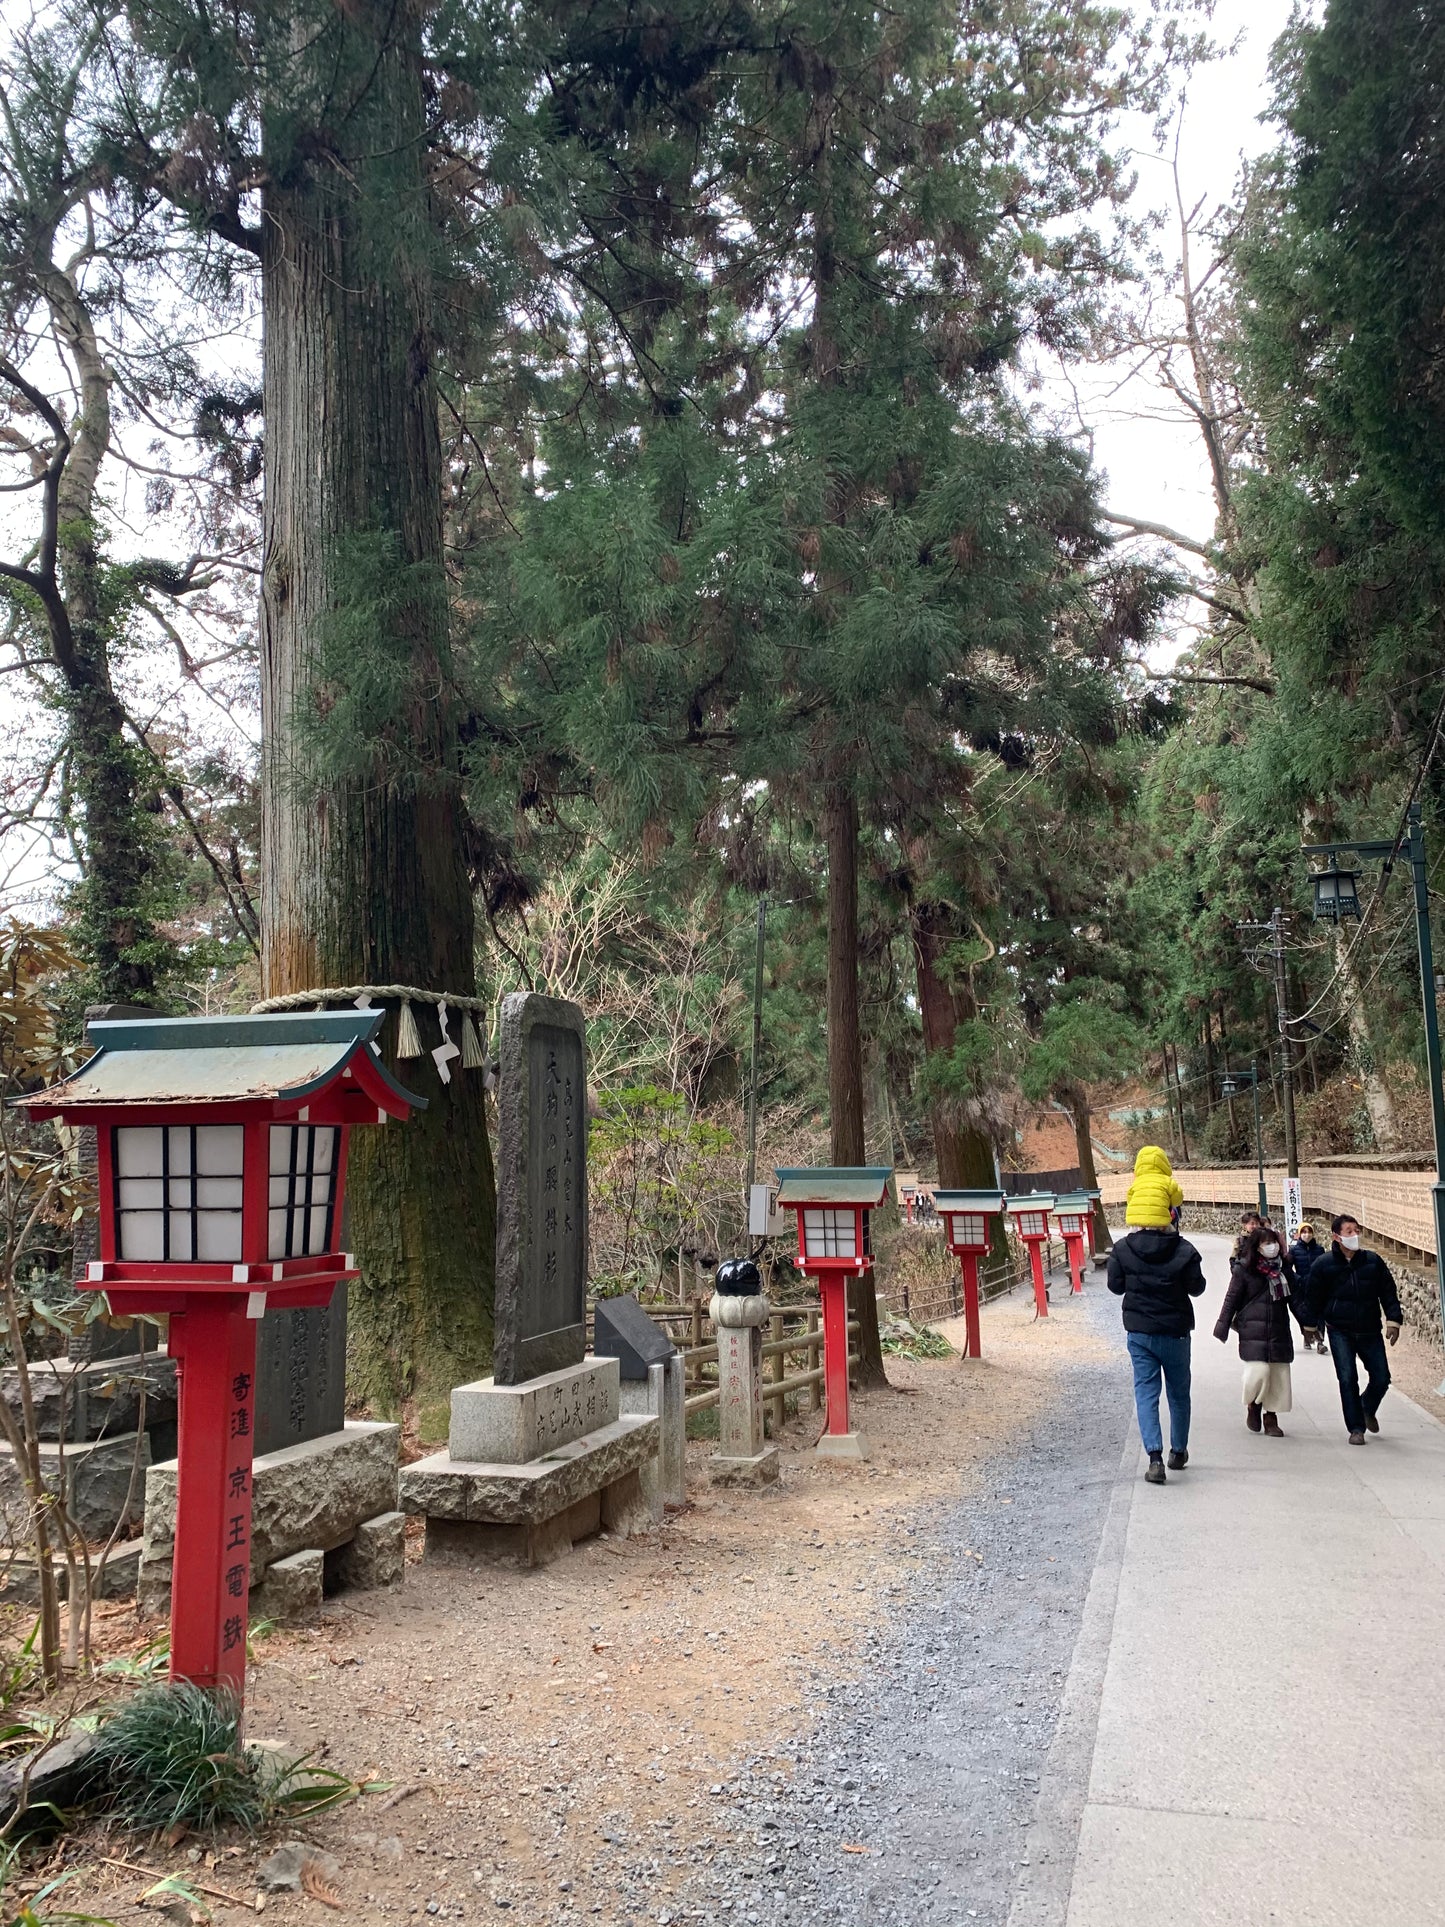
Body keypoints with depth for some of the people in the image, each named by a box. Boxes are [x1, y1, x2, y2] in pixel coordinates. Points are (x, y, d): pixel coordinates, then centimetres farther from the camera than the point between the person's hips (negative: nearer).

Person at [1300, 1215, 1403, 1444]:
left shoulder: (1373, 1261, 2)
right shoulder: (1323, 1264, -4)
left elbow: (1388, 1292, 7)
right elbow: (1314, 1297, 4)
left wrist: (1393, 1320, 0)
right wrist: (1312, 1324, 5)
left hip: (1370, 1331, 2)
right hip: (1340, 1332, -2)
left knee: (1381, 1378, 4)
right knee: (1348, 1379, -7)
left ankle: (1367, 1409, 36)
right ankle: (1356, 1429, 4)